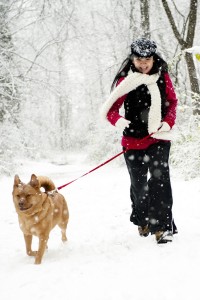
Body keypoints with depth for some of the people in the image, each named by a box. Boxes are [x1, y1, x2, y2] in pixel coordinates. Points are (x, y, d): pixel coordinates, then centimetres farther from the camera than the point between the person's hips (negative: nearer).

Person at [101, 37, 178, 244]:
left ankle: (163, 226, -13)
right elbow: (110, 109, -10)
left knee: (160, 178, -15)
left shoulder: (162, 76, 1)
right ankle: (142, 220, 36)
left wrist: (168, 122, -6)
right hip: (134, 139, 0)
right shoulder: (126, 80, -9)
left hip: (159, 138, 1)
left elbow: (172, 102, 11)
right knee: (139, 184, 12)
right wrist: (119, 121, -31)